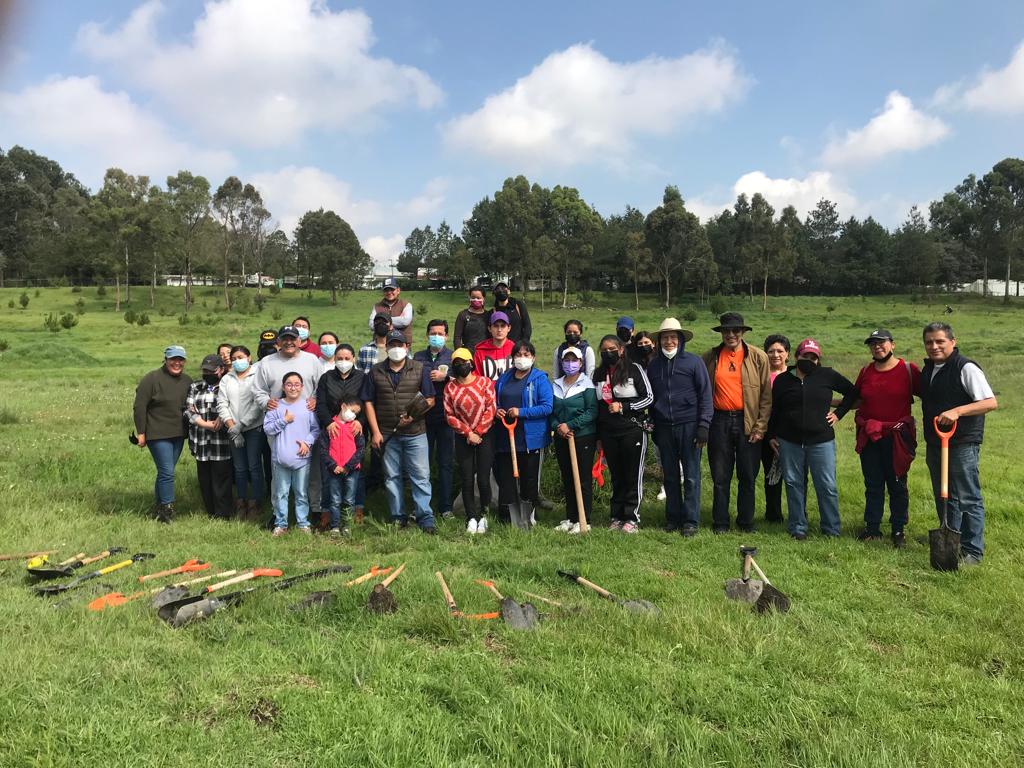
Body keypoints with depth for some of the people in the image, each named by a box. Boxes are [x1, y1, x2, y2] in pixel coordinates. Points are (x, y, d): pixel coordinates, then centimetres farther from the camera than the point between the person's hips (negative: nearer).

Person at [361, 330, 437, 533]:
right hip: (387, 434, 2)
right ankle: (398, 517, 19)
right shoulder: (375, 372, 7)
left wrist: (414, 415, -14)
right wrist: (375, 432, -2)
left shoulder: (420, 370, 4)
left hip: (415, 433, -2)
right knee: (392, 477, 9)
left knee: (421, 476, -4)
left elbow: (430, 399, 3)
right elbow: (368, 402, 6)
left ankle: (425, 518, 0)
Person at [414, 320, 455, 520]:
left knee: (445, 462, 4)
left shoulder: (453, 356, 5)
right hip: (423, 416, 2)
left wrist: (445, 377, -18)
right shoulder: (418, 357, 11)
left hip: (445, 416, -2)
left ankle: (445, 506, 11)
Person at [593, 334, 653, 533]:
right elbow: (596, 405, 17)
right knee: (616, 475, 10)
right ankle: (617, 517, 18)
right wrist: (597, 435, 15)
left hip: (632, 429, -4)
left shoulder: (634, 369, -3)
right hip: (608, 432, 4)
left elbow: (649, 398, -5)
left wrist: (623, 407, -14)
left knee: (633, 474, 0)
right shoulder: (599, 374, 11)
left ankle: (632, 518, 7)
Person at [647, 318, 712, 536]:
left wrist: (703, 425, -11)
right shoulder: (653, 366, 10)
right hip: (664, 428, 4)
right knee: (670, 476, 9)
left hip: (689, 426, -4)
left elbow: (705, 394, -3)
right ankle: (673, 518, 18)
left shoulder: (694, 362, -2)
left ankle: (691, 521, 6)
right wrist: (652, 428, 12)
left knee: (691, 476, 0)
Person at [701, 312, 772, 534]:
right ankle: (720, 522, 17)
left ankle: (746, 522, 22)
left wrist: (760, 427, -6)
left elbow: (766, 395, -1)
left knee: (748, 477, 8)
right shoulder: (710, 357, 5)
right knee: (720, 477, 7)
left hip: (747, 422, -1)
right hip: (719, 422, 1)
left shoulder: (758, 357, 1)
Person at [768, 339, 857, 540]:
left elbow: (852, 392, 14)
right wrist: (772, 435, 9)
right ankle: (798, 527, 16)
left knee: (827, 485, 1)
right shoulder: (783, 379, 5)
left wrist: (838, 413, 6)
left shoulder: (827, 376, 3)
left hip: (821, 440, -1)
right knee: (794, 484, 6)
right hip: (789, 441, 1)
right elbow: (774, 409, 11)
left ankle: (832, 529, 13)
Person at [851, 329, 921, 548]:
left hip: (897, 437, -3)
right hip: (869, 437, 3)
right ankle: (872, 528, 18)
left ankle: (899, 530, 16)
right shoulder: (866, 371, 10)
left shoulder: (908, 370, -3)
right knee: (872, 485, 9)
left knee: (897, 485, 5)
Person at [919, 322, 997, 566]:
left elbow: (991, 402, -18)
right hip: (935, 445, 8)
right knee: (943, 498, 16)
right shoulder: (927, 369, 12)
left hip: (962, 445, -8)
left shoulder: (966, 368, -12)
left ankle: (973, 551, 8)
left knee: (968, 499, -1)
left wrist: (957, 411, -29)